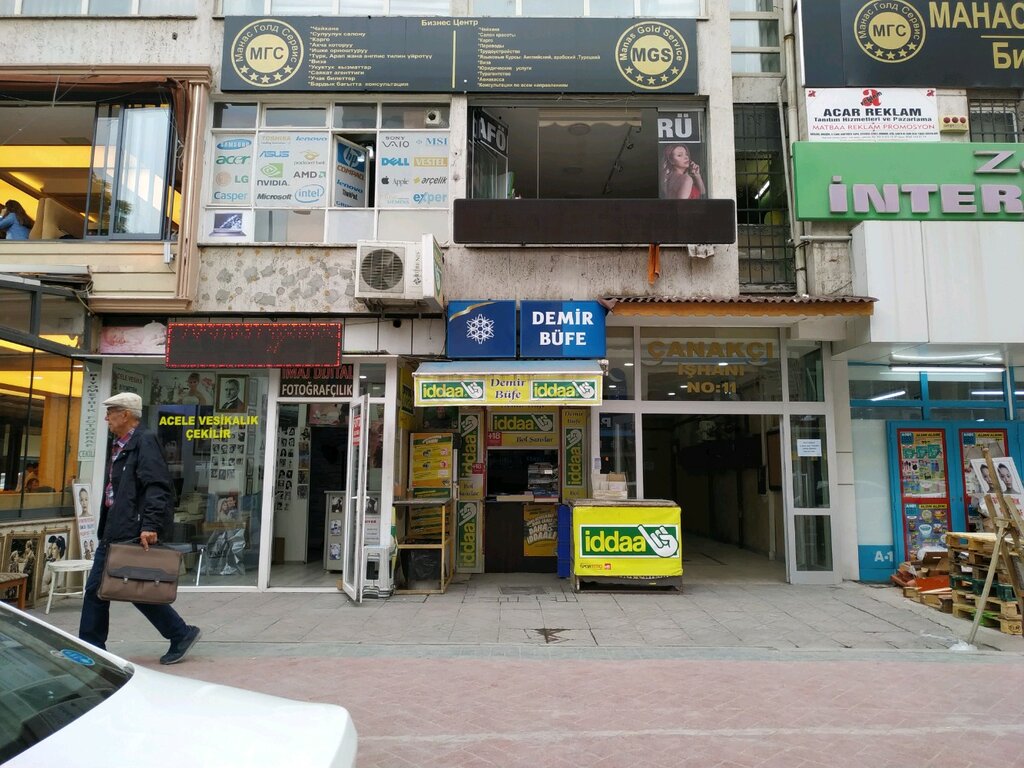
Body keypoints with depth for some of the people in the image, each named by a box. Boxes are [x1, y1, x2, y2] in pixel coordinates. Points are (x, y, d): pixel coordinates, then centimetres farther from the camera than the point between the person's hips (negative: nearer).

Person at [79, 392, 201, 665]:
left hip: (133, 534, -10)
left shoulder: (144, 442, -14)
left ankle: (182, 634, 10)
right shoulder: (119, 445, 16)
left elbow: (157, 487, -24)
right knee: (95, 590, 12)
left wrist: (150, 526, -31)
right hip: (113, 532, 10)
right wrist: (104, 529, 21)